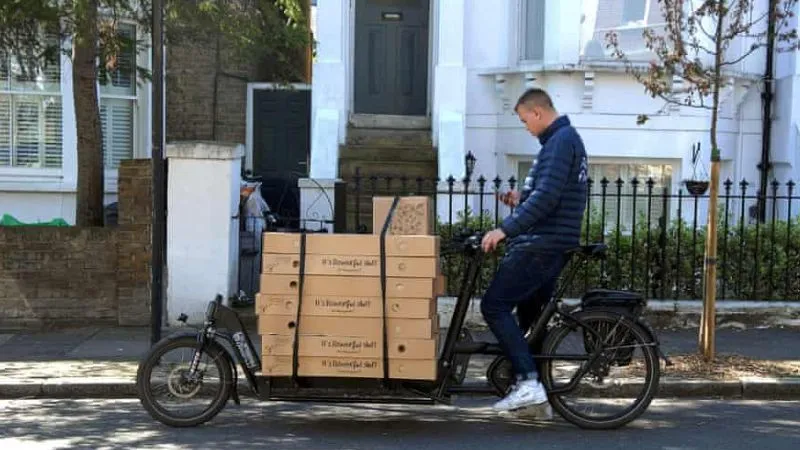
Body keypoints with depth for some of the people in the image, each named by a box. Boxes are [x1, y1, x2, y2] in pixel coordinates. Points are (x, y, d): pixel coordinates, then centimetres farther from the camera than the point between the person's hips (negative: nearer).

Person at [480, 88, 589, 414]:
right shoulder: (568, 139, 19)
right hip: (553, 245, 11)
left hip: (540, 245, -11)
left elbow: (547, 197, -24)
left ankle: (528, 383, -16)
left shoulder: (560, 142, -13)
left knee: (494, 307, -11)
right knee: (529, 316, 15)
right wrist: (521, 198, 13)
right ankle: (535, 396, 18)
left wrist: (504, 229, -24)